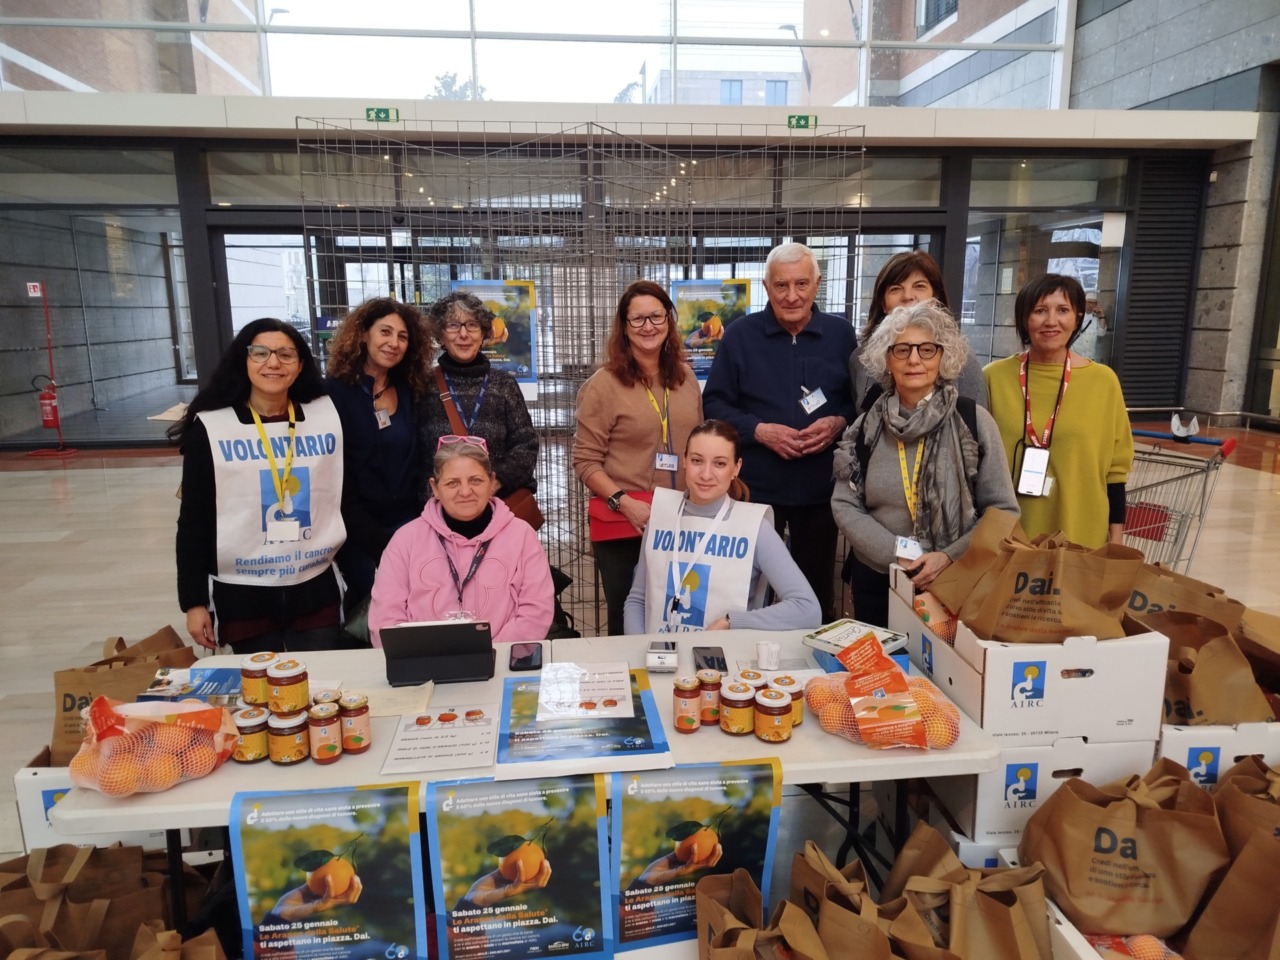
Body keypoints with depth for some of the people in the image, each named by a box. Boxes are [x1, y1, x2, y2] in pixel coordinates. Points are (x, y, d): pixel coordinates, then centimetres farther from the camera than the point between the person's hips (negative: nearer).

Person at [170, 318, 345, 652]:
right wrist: (194, 601, -2)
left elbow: (348, 496, 9)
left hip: (317, 587, 2)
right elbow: (194, 521, -2)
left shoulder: (326, 414, 1)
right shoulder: (210, 427, -6)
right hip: (242, 593, -1)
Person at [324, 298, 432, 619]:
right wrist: (378, 543, -15)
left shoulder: (413, 390, 7)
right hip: (359, 529, -3)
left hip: (409, 523, 4)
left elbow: (420, 460, 7)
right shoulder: (334, 393, -7)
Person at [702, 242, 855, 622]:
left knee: (817, 588, 16)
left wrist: (839, 422, -12)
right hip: (755, 487, -1)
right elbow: (714, 404, -2)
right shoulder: (741, 334, -2)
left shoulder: (841, 333, 3)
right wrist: (759, 430, -16)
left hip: (821, 487, 2)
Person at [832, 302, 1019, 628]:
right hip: (876, 581, 2)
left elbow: (1003, 511, -5)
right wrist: (898, 552, -14)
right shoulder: (867, 426, -1)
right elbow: (844, 505, -2)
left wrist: (950, 556, -18)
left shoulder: (974, 420, -7)